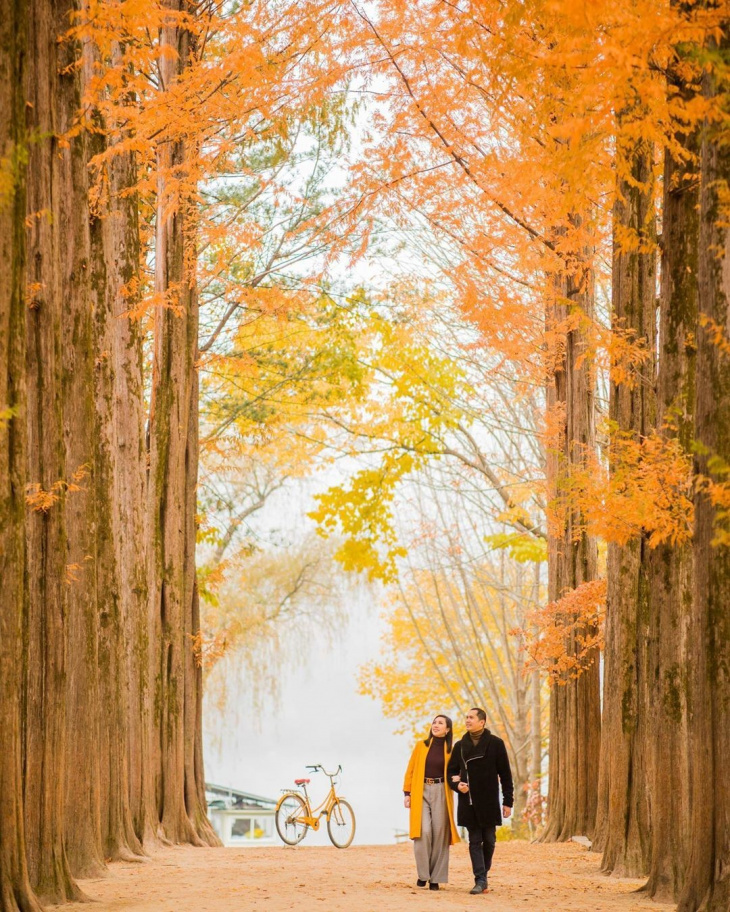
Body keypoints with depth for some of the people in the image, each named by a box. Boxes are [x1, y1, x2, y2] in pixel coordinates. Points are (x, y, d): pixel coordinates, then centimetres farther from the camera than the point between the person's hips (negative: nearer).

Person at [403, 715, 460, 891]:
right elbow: (410, 770, 8)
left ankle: (435, 878, 6)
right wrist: (407, 793, 1)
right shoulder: (421, 746, 7)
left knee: (439, 834, -2)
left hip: (441, 793, 0)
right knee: (423, 832, -14)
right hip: (421, 792, 0)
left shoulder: (450, 751, 6)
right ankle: (422, 874, 0)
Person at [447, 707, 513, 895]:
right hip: (468, 802, 2)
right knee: (475, 841, 0)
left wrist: (508, 801, -3)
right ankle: (480, 880, -1)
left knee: (489, 840, 5)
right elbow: (451, 771, 16)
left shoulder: (495, 744, -1)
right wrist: (456, 784, -6)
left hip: (489, 802, -2)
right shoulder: (460, 746, 9)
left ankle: (483, 873, 22)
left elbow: (505, 774, 0)